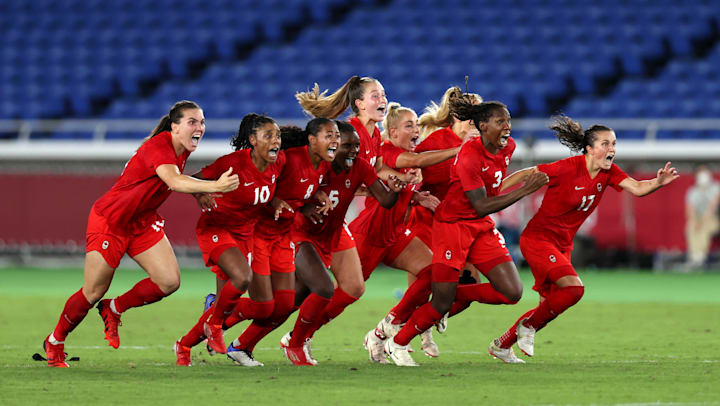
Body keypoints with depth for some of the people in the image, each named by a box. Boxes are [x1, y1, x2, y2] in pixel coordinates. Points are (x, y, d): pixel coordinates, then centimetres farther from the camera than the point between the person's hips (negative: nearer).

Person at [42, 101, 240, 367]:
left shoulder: (182, 150, -3)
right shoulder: (157, 147, -30)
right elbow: (174, 182, -48)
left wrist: (199, 192, 4)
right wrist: (215, 186, -60)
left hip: (143, 222, 8)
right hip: (109, 220, -8)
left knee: (169, 281, -8)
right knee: (93, 294, 1)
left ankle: (114, 309, 16)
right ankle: (54, 343, 25)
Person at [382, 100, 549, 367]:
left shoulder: (507, 147, -1)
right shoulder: (469, 156, -23)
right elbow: (481, 206, -27)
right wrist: (524, 190, -30)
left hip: (482, 226, 7)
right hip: (452, 224, -7)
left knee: (512, 292, -7)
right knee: (442, 304, -5)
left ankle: (456, 296, 14)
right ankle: (395, 344, 17)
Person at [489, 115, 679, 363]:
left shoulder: (608, 172, -2)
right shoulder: (568, 168, -21)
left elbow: (636, 188, -14)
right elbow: (526, 174, -14)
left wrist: (658, 183, -35)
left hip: (562, 246, 8)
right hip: (537, 238, -8)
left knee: (549, 306, 9)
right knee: (574, 288, -23)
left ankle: (501, 345, 25)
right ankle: (529, 325, -3)